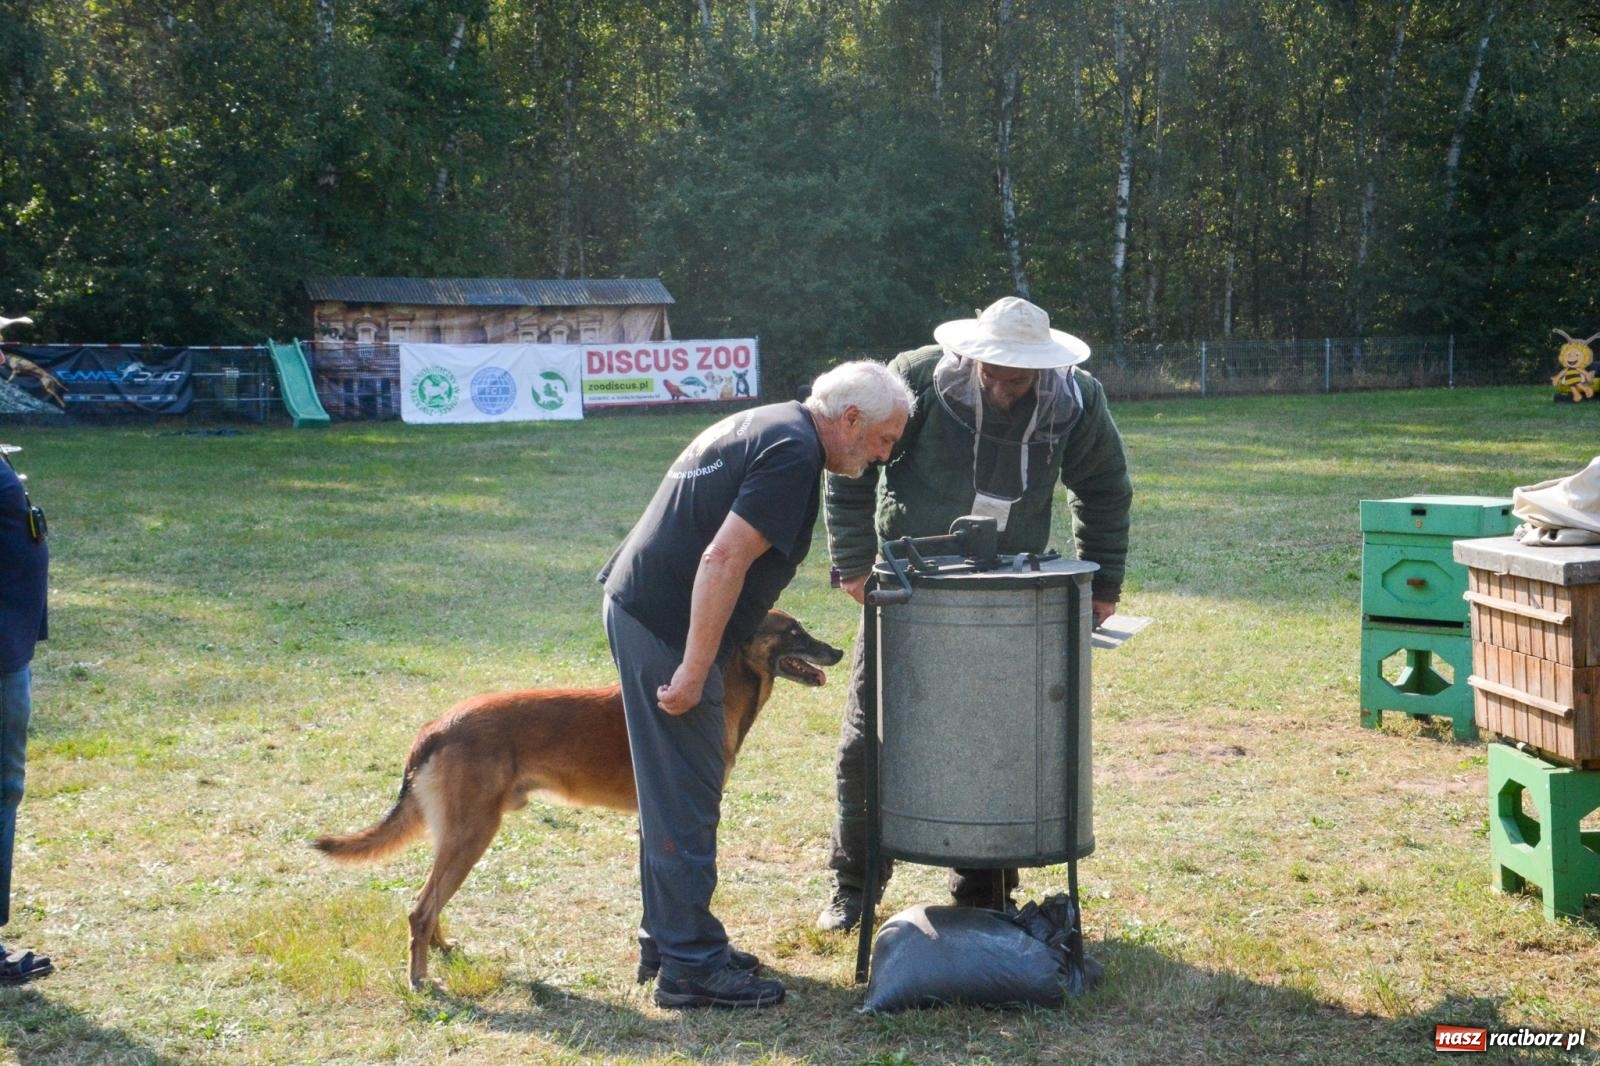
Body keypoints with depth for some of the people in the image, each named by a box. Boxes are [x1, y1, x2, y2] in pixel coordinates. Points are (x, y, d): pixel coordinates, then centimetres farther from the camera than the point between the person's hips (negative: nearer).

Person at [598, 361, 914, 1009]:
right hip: (664, 625, -11)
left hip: (636, 604, 11)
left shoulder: (764, 427, 18)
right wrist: (693, 673, -22)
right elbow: (722, 560, -23)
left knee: (674, 792, 18)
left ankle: (668, 939, 27)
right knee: (686, 801, -4)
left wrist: (770, 637, 23)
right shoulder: (793, 453, -14)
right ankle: (689, 966, 3)